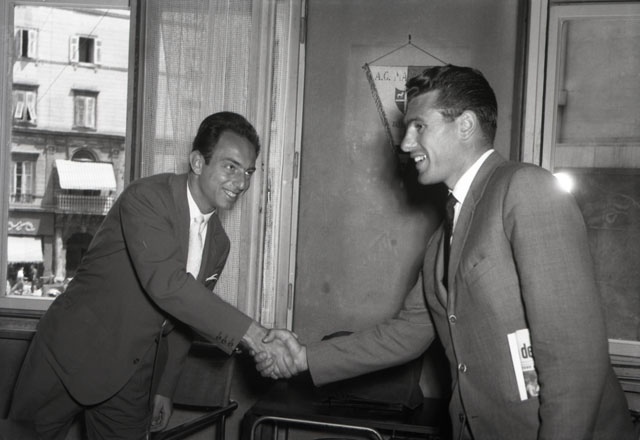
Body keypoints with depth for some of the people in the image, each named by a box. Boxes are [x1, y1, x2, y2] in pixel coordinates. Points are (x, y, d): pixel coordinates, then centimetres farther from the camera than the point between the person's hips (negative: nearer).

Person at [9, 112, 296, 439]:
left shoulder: (218, 242, 4)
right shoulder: (148, 197, -19)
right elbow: (165, 284, -32)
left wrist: (164, 388, 14)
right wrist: (250, 332, -35)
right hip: (74, 353, -6)